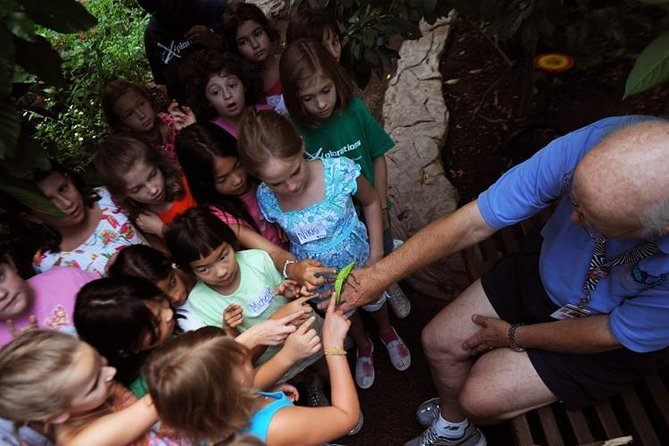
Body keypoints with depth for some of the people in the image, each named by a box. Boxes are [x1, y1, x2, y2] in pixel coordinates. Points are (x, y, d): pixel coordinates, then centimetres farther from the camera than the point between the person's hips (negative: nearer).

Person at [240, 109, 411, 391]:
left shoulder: (339, 171, -32)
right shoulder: (266, 198, -25)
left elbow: (371, 202, -12)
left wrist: (376, 252, -13)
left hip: (358, 260, -1)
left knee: (373, 301, 31)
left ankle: (387, 332, 69)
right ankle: (363, 346, 67)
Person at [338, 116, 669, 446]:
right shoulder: (590, 145, -32)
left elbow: (612, 335, -20)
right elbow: (473, 222, -27)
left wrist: (513, 337, -8)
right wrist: (378, 275, -25)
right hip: (547, 271, 3)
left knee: (480, 396, -11)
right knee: (438, 342, -1)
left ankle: (457, 414, 30)